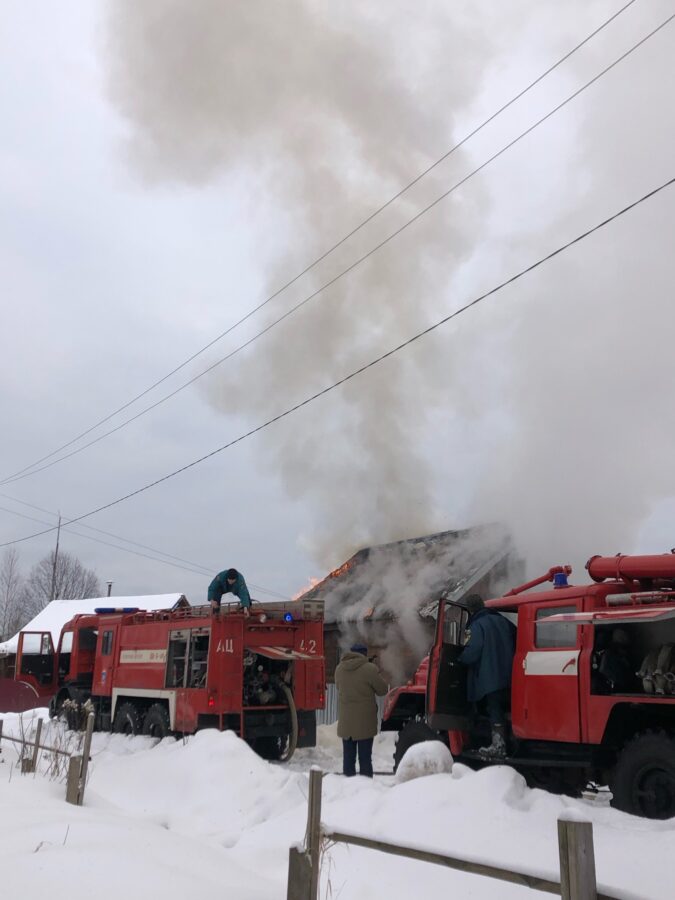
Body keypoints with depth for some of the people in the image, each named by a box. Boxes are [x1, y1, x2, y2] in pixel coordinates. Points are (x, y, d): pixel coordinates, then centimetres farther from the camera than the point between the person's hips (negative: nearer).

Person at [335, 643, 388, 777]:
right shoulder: (369, 669, -14)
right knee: (365, 758, 4)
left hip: (345, 722, 4)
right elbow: (382, 689, -6)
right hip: (364, 722, -4)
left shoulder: (339, 669, 3)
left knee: (348, 757, 12)